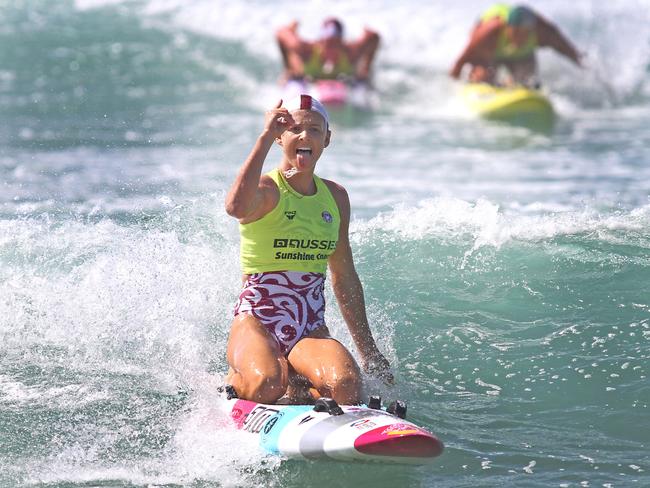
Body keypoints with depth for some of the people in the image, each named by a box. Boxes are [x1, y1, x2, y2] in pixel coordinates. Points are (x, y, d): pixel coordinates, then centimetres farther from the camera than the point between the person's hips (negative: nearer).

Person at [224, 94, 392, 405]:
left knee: (346, 386, -28)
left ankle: (296, 390, 6)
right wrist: (266, 136, -28)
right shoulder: (266, 190, -7)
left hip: (310, 330, 4)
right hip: (257, 323, -4)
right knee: (266, 385, -35)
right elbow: (236, 207, -33)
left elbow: (344, 278, 20)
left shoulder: (335, 198, 13)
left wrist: (368, 350, 21)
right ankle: (235, 382, 3)